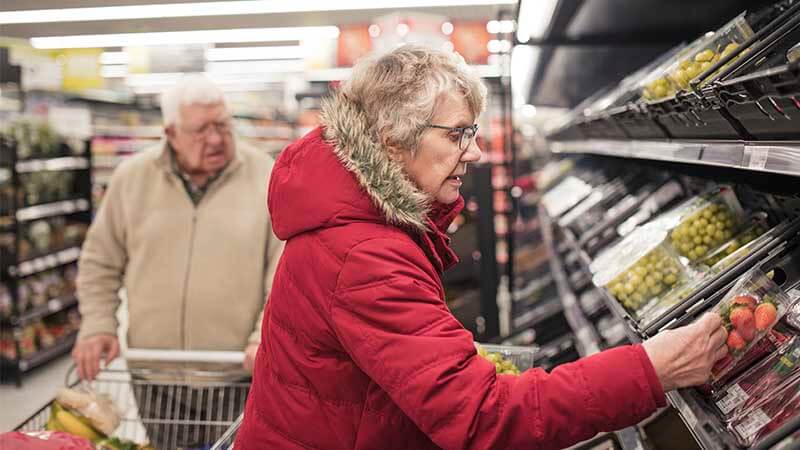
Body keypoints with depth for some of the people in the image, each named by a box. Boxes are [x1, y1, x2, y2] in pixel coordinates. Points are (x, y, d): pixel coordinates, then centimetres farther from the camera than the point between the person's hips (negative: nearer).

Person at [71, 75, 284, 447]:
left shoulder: (267, 178, -6)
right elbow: (100, 262, 10)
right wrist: (97, 327, 0)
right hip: (152, 371, 3)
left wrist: (268, 337, -18)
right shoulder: (132, 177, 2)